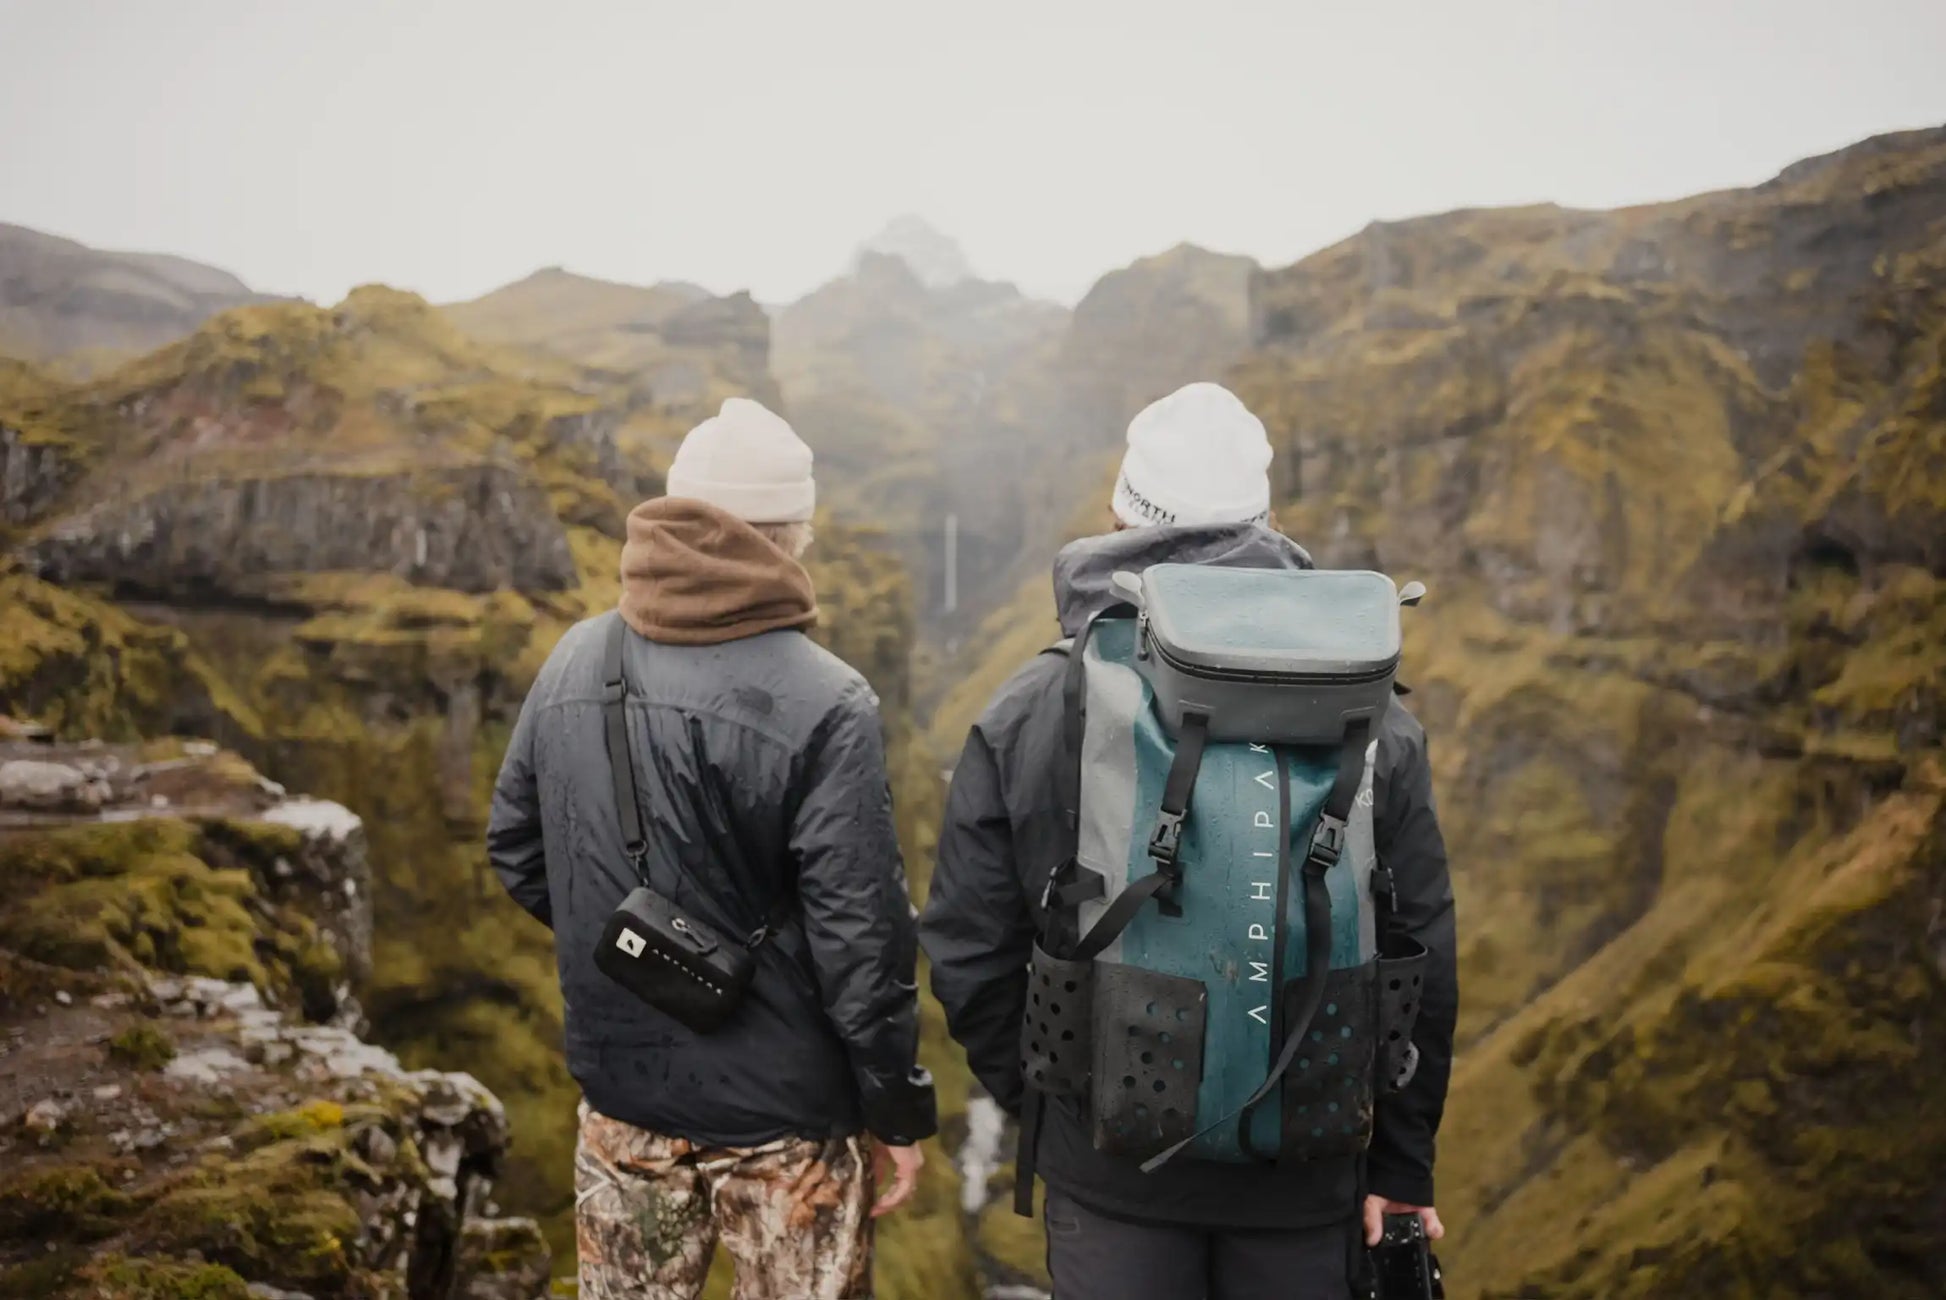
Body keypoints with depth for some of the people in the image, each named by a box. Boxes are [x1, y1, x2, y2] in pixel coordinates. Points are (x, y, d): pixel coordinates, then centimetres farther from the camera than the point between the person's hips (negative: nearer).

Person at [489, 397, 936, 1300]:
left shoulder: (575, 662, -3)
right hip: (780, 1114, -5)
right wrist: (898, 1108, -7)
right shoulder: (825, 706, -21)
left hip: (620, 1095, 5)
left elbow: (515, 849, 8)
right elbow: (861, 935, -19)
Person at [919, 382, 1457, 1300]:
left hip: (1107, 1164, 0)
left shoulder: (1023, 716, -9)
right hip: (1307, 1174, 1)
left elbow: (968, 950, -5)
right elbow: (1422, 962, -5)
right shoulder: (1368, 717, -8)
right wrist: (1401, 1166, 6)